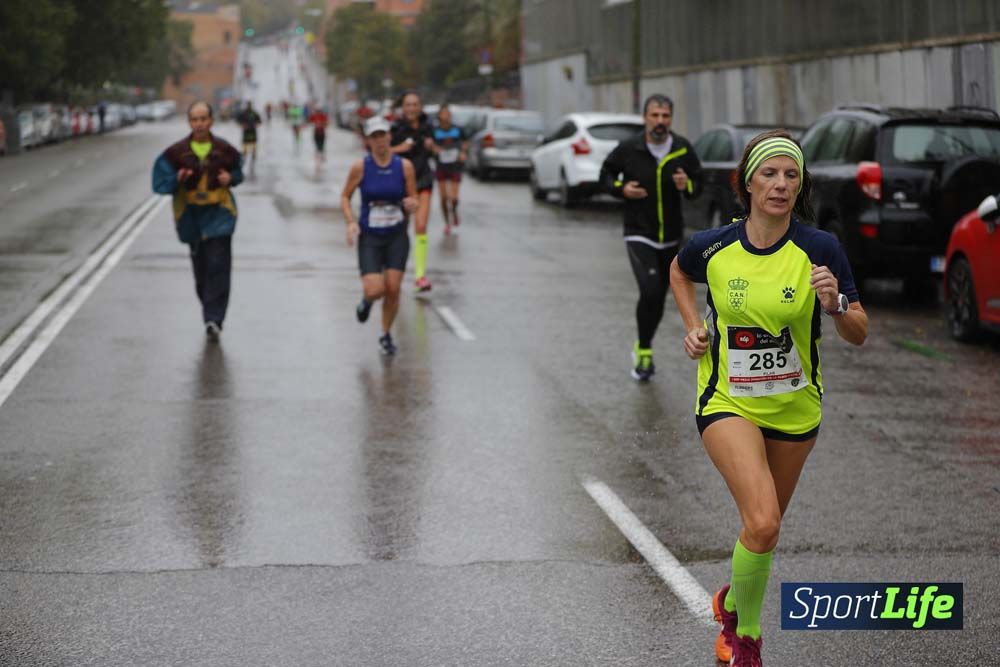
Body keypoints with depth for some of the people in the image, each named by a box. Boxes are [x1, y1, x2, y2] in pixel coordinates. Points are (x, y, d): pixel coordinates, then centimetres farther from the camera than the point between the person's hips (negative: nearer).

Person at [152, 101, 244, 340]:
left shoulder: (224, 150, 0)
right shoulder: (176, 153, -1)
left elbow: (238, 172, 15)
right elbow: (161, 182, 2)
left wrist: (230, 178, -6)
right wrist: (177, 179, -18)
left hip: (219, 215, -1)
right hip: (190, 215, 2)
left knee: (218, 266, -11)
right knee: (201, 269, 8)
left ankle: (213, 319, -12)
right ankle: (212, 315, 28)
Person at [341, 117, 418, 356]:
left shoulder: (405, 166, -3)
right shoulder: (360, 167, -6)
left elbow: (413, 199, 5)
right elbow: (345, 196, 4)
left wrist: (411, 205, -19)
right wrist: (351, 222, -12)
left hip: (397, 236, 1)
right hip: (369, 237, -1)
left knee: (393, 289, -5)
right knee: (375, 290, -14)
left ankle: (386, 335, 19)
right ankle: (366, 299, 26)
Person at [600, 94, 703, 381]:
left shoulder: (683, 149, -4)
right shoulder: (628, 149, -11)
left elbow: (698, 185, 5)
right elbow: (606, 174, 5)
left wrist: (686, 185, -18)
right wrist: (622, 189, -15)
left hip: (671, 236, 4)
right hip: (639, 235, -3)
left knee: (659, 297, 13)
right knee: (650, 292, -20)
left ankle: (643, 349, 35)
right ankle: (644, 351, -1)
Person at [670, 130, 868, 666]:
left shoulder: (820, 249, -13)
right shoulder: (711, 247, -10)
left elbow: (858, 335, -8)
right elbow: (678, 270, 15)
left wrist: (835, 304, -28)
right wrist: (693, 327, 2)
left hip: (795, 407, 2)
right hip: (726, 401, -2)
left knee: (765, 524, 18)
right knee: (762, 522, -22)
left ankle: (732, 603, 49)